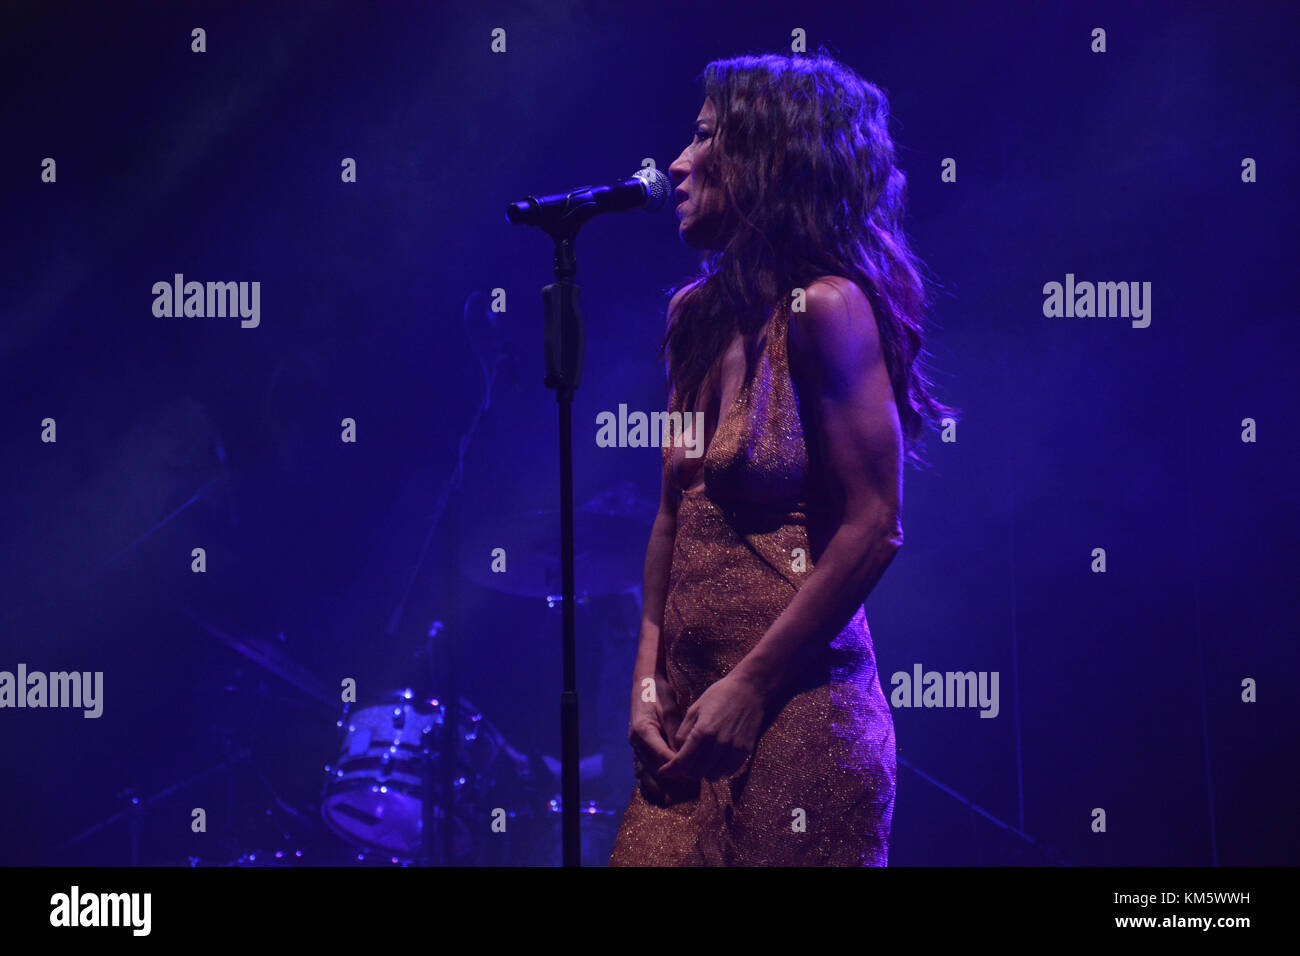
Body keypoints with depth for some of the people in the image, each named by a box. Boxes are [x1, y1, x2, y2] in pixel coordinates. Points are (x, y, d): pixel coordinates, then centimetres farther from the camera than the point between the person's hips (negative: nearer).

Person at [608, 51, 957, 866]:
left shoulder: (826, 306, -11)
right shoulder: (698, 314, 12)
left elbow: (872, 529, -16)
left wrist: (751, 689, -15)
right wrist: (649, 678, 5)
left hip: (796, 711, -7)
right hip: (693, 704, 7)